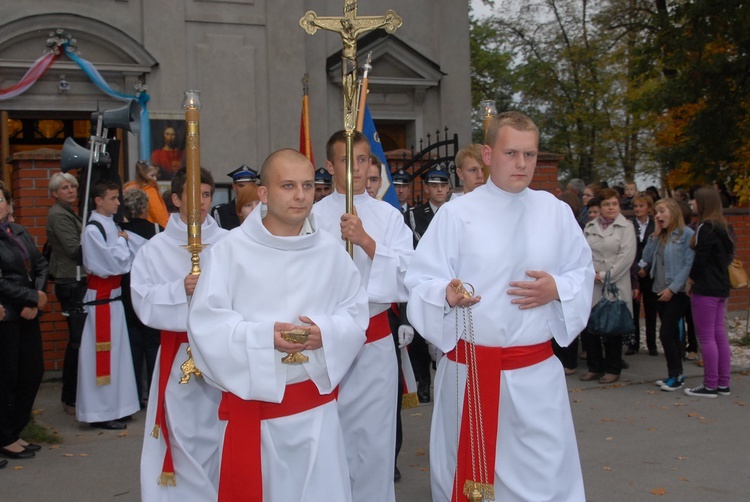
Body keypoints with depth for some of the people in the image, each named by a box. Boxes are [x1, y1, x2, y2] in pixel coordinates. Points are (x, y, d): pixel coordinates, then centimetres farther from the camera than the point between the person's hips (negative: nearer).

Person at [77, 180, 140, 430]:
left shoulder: (112, 225, 11)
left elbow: (123, 260, 13)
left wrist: (122, 242, -4)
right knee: (103, 353, -3)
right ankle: (101, 412, 5)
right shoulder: (93, 229, -14)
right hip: (100, 297, -8)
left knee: (116, 351, 13)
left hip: (113, 296, 9)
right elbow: (113, 263, -18)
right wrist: (122, 241, -5)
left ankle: (114, 406, 23)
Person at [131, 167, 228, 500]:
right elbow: (142, 300, -5)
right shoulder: (156, 248, 2)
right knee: (183, 430, 2)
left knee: (224, 428, 5)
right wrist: (180, 290, -19)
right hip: (179, 353, -1)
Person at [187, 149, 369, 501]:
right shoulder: (231, 250, -7)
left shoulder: (331, 251, 3)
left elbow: (356, 313, 5)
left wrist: (325, 333, -16)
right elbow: (206, 322, -10)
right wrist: (264, 336, -23)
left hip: (316, 401, 2)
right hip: (252, 402, -2)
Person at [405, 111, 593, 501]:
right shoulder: (456, 214, -4)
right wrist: (447, 293, -28)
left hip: (537, 370, 2)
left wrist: (558, 289, -10)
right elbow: (420, 282, -7)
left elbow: (583, 273, 11)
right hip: (469, 369, -1)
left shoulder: (555, 211, 5)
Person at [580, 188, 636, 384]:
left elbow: (627, 256, -10)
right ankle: (594, 367, 18)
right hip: (591, 285, 4)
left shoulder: (626, 227, -1)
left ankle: (613, 369, 15)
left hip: (615, 285, -3)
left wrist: (606, 276, -13)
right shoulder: (590, 227, 12)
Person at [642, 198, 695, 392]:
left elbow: (689, 264, -14)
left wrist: (673, 288, -17)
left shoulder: (687, 234, -10)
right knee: (672, 333, 13)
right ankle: (677, 374, 21)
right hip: (660, 291, 7)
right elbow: (647, 258, 5)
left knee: (666, 333, -10)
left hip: (677, 292, -7)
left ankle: (675, 375, 1)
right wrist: (655, 235, -2)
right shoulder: (660, 236, 13)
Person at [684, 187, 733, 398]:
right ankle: (723, 384, 18)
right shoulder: (722, 226, 13)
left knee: (706, 337, -4)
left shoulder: (706, 228, -16)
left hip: (705, 289, -10)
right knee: (719, 334, 12)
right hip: (721, 288, 10)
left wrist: (690, 280, -3)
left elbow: (700, 258, -19)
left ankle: (710, 386, 0)